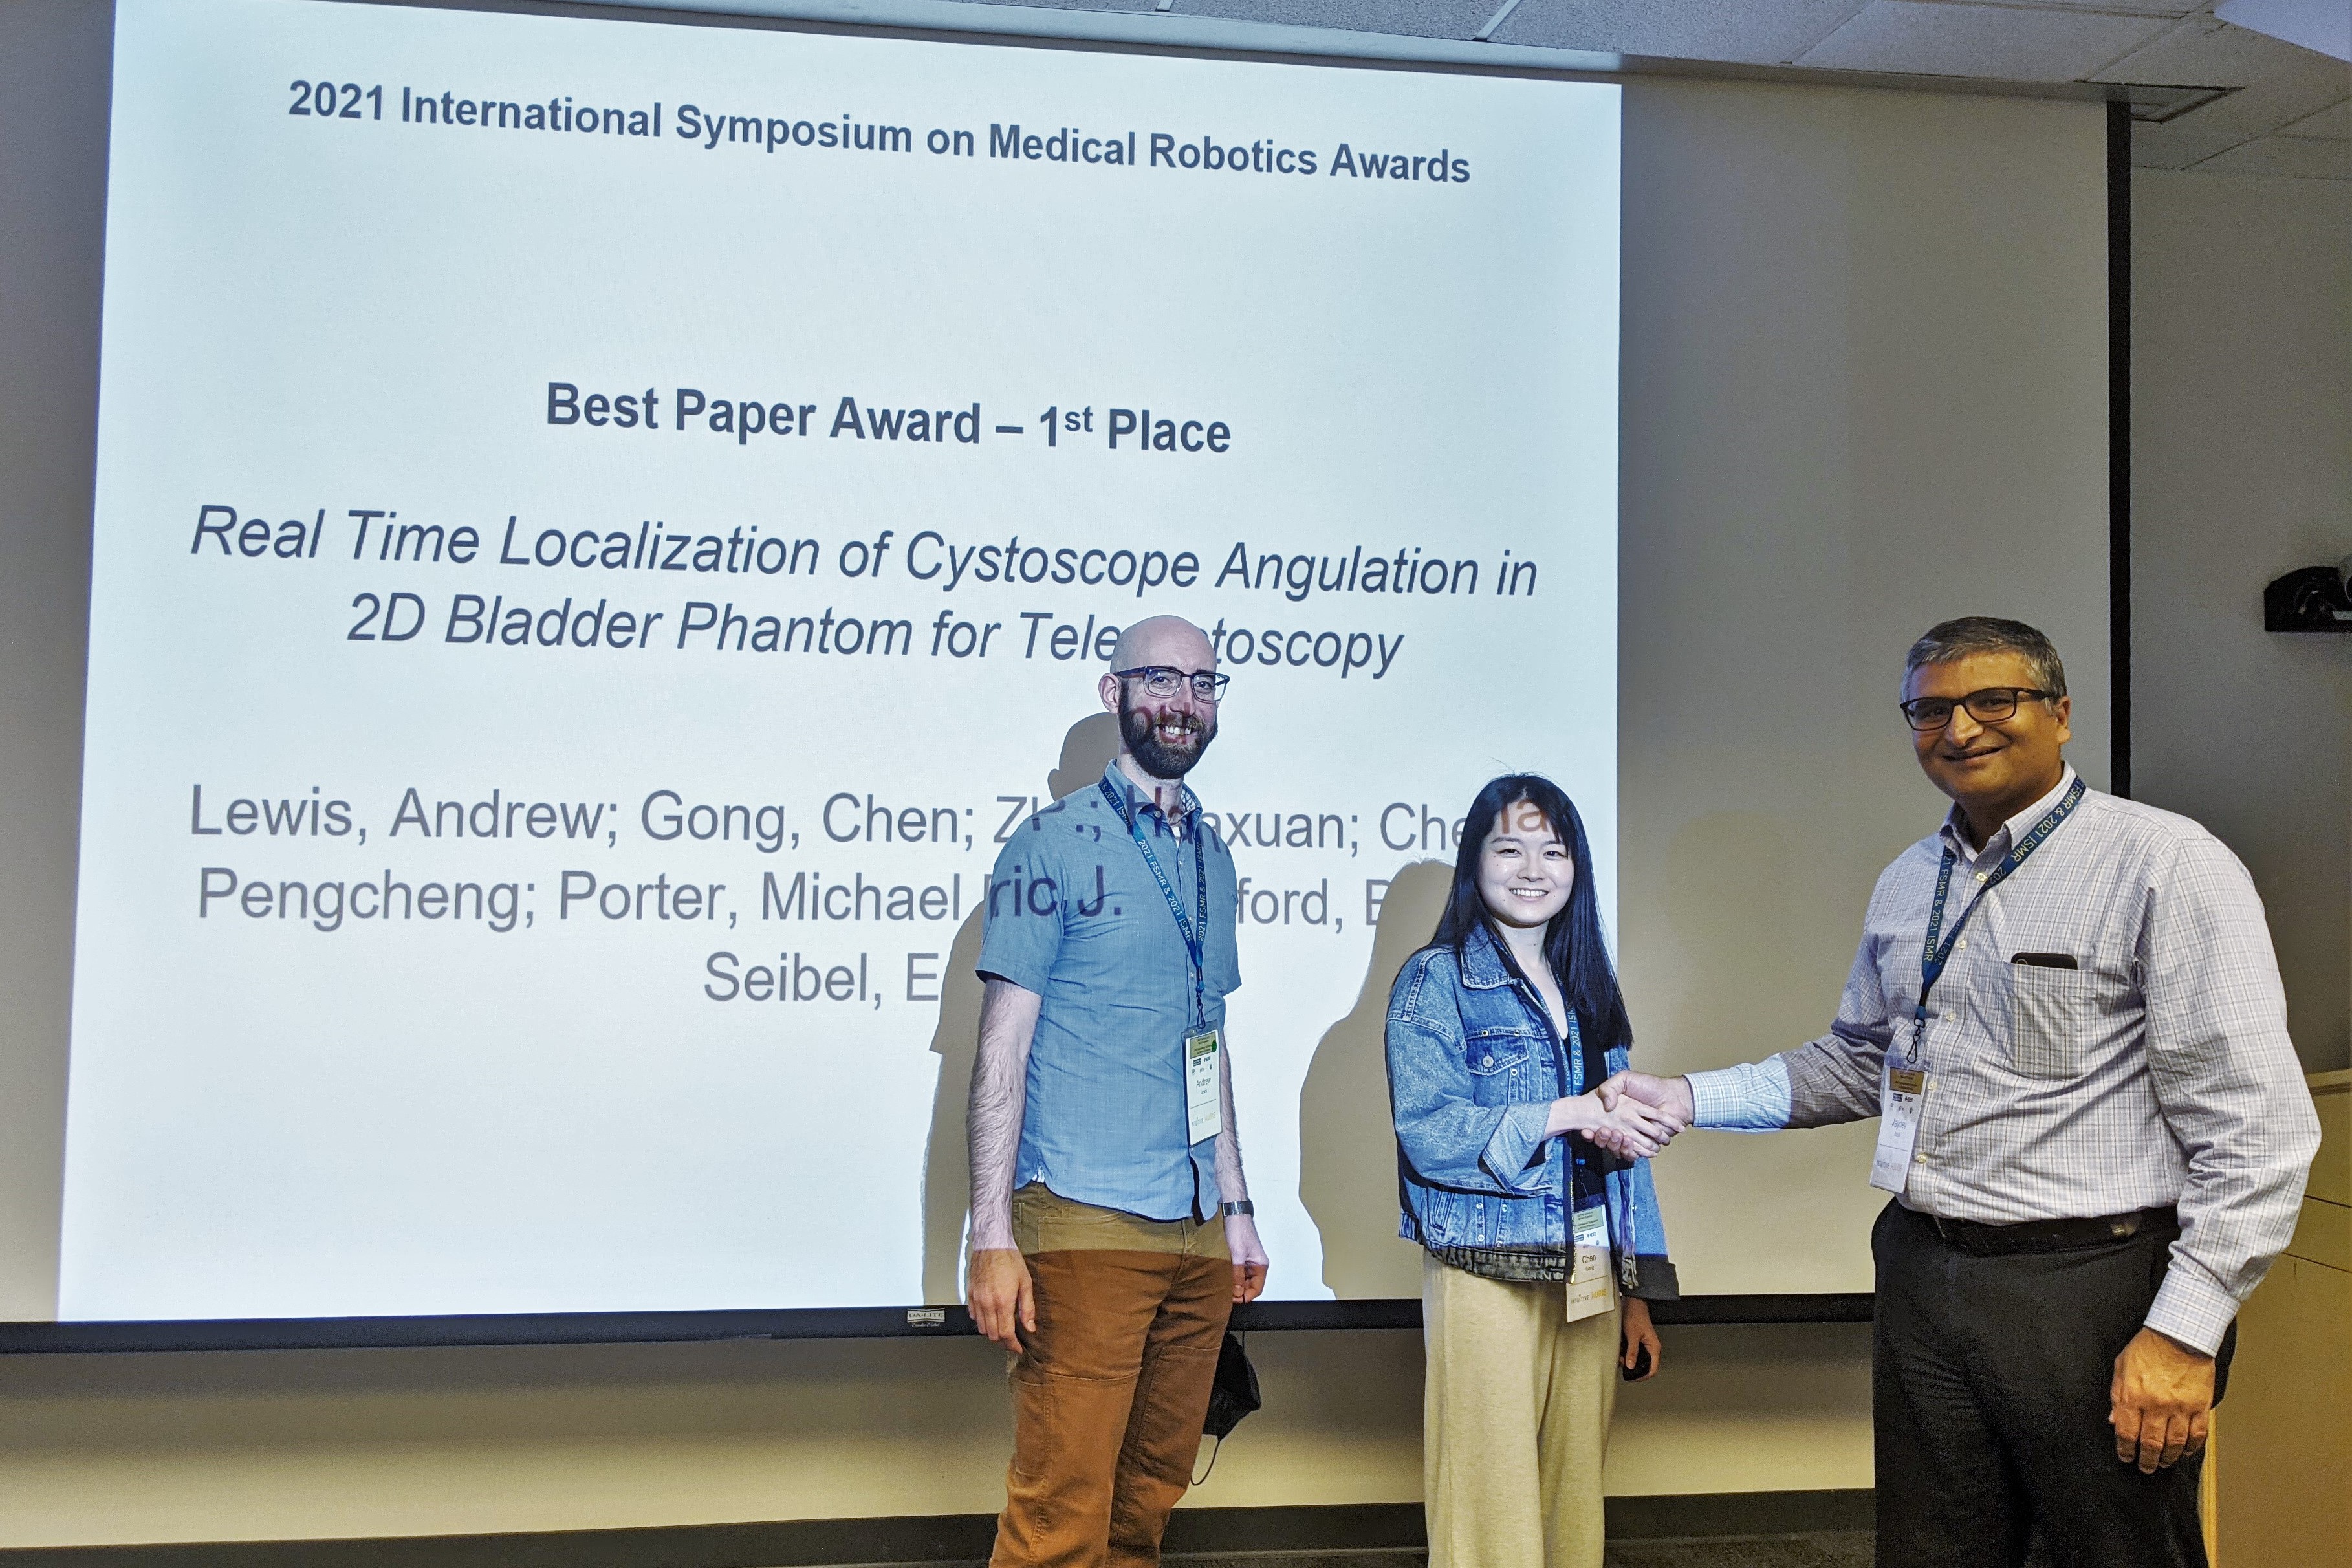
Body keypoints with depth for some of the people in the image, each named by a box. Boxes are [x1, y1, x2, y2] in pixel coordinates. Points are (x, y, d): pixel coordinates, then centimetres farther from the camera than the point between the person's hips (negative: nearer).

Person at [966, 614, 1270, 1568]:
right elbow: (1002, 1049, -7)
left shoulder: (1211, 856, 16)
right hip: (1085, 1227, -6)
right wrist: (991, 1237, -13)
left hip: (1199, 1233, 6)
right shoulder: (1051, 844, -4)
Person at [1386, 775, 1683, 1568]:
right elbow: (1427, 1132, -14)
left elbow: (1621, 1142, 14)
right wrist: (1568, 1115, -19)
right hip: (1488, 1275, -5)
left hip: (1590, 1279, 5)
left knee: (1576, 1497, 9)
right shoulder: (1436, 980, -3)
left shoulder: (1588, 988, 14)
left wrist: (1637, 1293, 10)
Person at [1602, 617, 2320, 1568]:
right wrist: (1688, 1100, 14)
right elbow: (1858, 1061, 24)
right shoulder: (1906, 883, 13)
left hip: (2090, 1292, -6)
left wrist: (2185, 1330, -18)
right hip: (1923, 1276, 6)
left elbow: (2254, 1126, -14)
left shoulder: (2166, 865, -9)